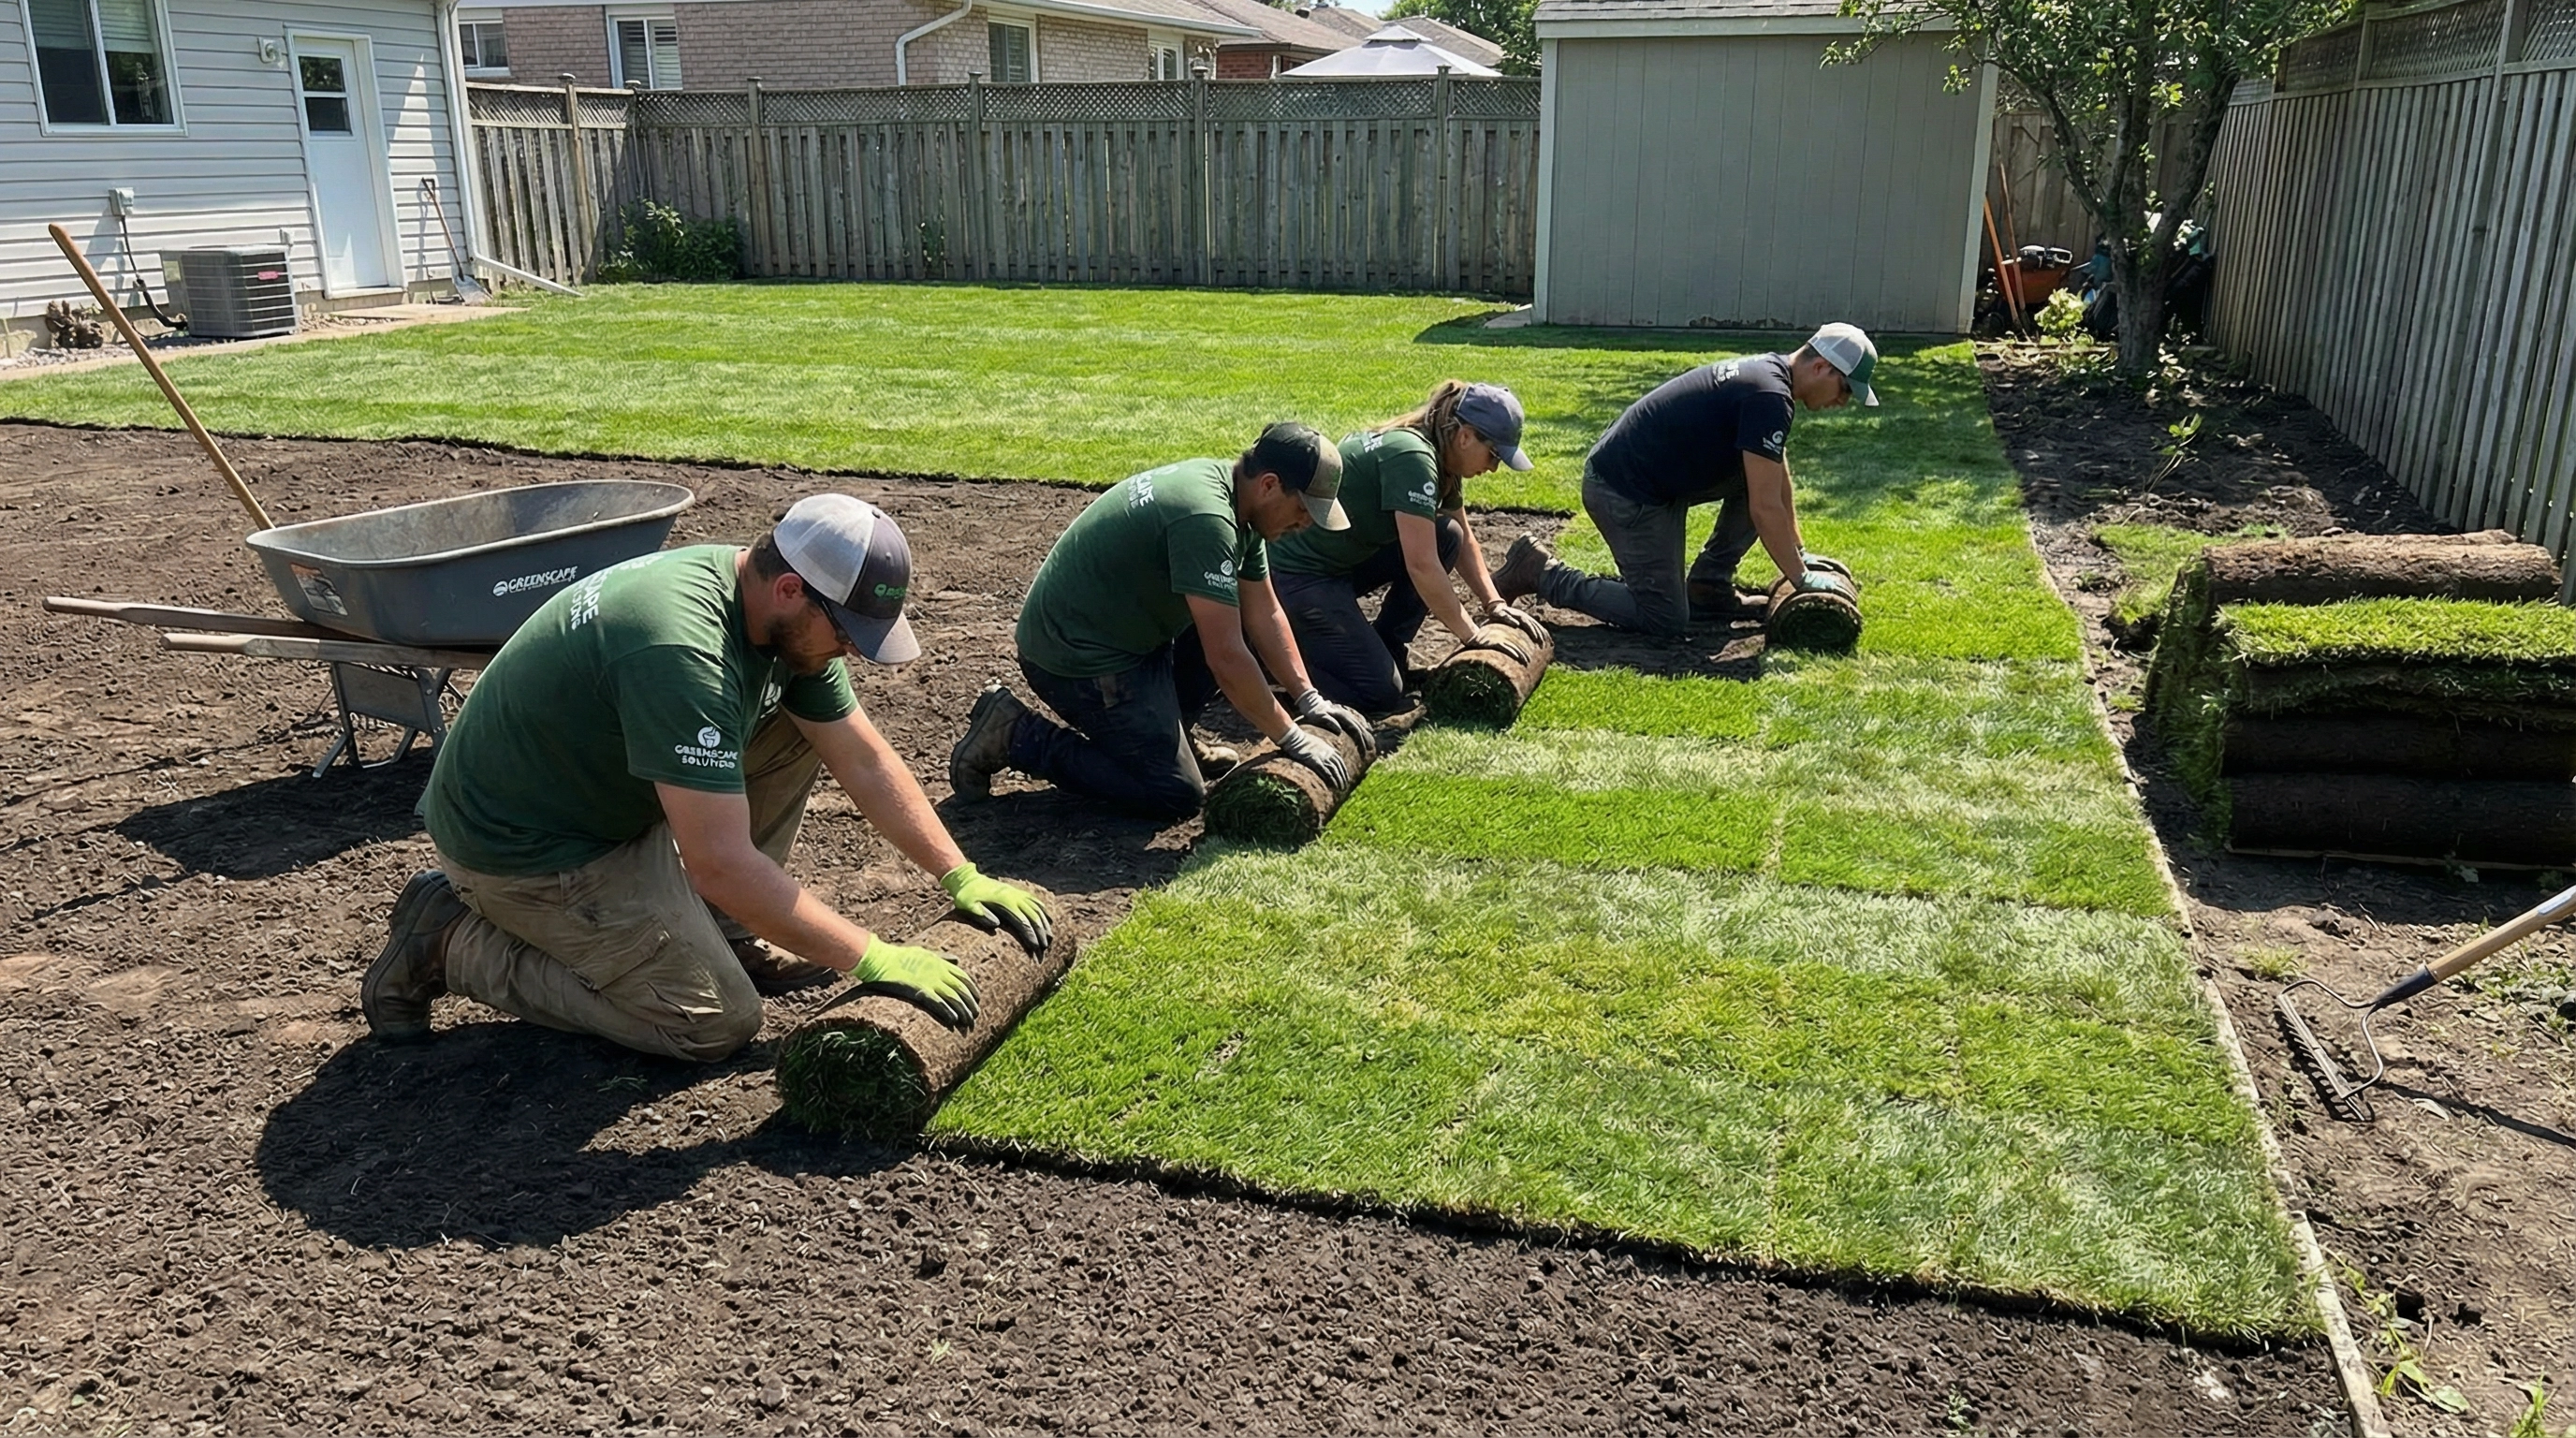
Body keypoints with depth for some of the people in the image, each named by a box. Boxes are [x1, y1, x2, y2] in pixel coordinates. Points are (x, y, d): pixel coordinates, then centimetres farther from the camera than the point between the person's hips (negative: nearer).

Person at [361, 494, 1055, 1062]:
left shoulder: (784, 617, -7)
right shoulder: (680, 649, -35)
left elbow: (864, 761, 2)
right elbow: (721, 864, -36)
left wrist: (962, 878, -3)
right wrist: (873, 960, -30)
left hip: (606, 793, 9)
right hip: (522, 847, -9)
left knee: (795, 725, -1)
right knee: (719, 1023, -8)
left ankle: (719, 933, 8)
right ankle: (452, 941, 0)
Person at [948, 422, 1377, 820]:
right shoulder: (1205, 518, -29)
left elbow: (1264, 614, 9)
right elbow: (1226, 658, -28)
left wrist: (1309, 699, 5)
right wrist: (1292, 739, -18)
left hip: (1130, 631, 10)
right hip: (1075, 657, -10)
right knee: (1176, 797, -8)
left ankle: (1157, 725, 13)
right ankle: (1017, 735, -3)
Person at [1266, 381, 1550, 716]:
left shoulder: (1436, 453, 5)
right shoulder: (1412, 457, -23)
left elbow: (1464, 539, 17)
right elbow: (1421, 565, -27)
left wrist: (1495, 604, 6)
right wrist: (1473, 637, -20)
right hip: (1295, 575, -10)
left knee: (1446, 537, 2)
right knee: (1380, 695, -14)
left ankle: (1383, 650, 8)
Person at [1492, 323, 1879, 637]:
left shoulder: (1767, 370, 10)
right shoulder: (1770, 396, -20)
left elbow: (1778, 484, 19)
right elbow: (1765, 508, -21)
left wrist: (1799, 552, 19)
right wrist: (1803, 579, -12)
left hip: (1660, 477, 10)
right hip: (1624, 492, -10)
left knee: (1758, 474, 9)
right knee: (1664, 619, -5)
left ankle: (1709, 586, 15)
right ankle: (1541, 572, 1)